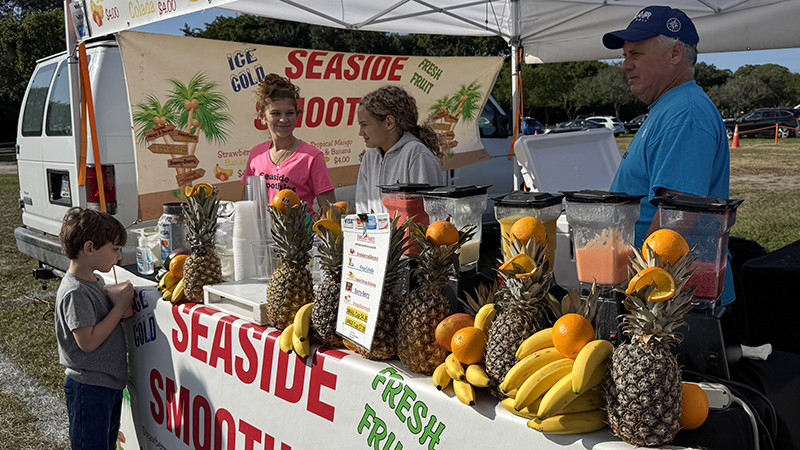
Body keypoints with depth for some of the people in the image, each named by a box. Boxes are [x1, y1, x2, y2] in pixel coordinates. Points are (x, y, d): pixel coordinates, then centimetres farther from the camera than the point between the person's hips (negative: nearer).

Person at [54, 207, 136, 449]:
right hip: (88, 386, -9)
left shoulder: (96, 282, 8)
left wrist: (114, 296, -2)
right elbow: (87, 341, -25)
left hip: (110, 381, 9)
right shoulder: (75, 291, -21)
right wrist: (120, 306, -19)